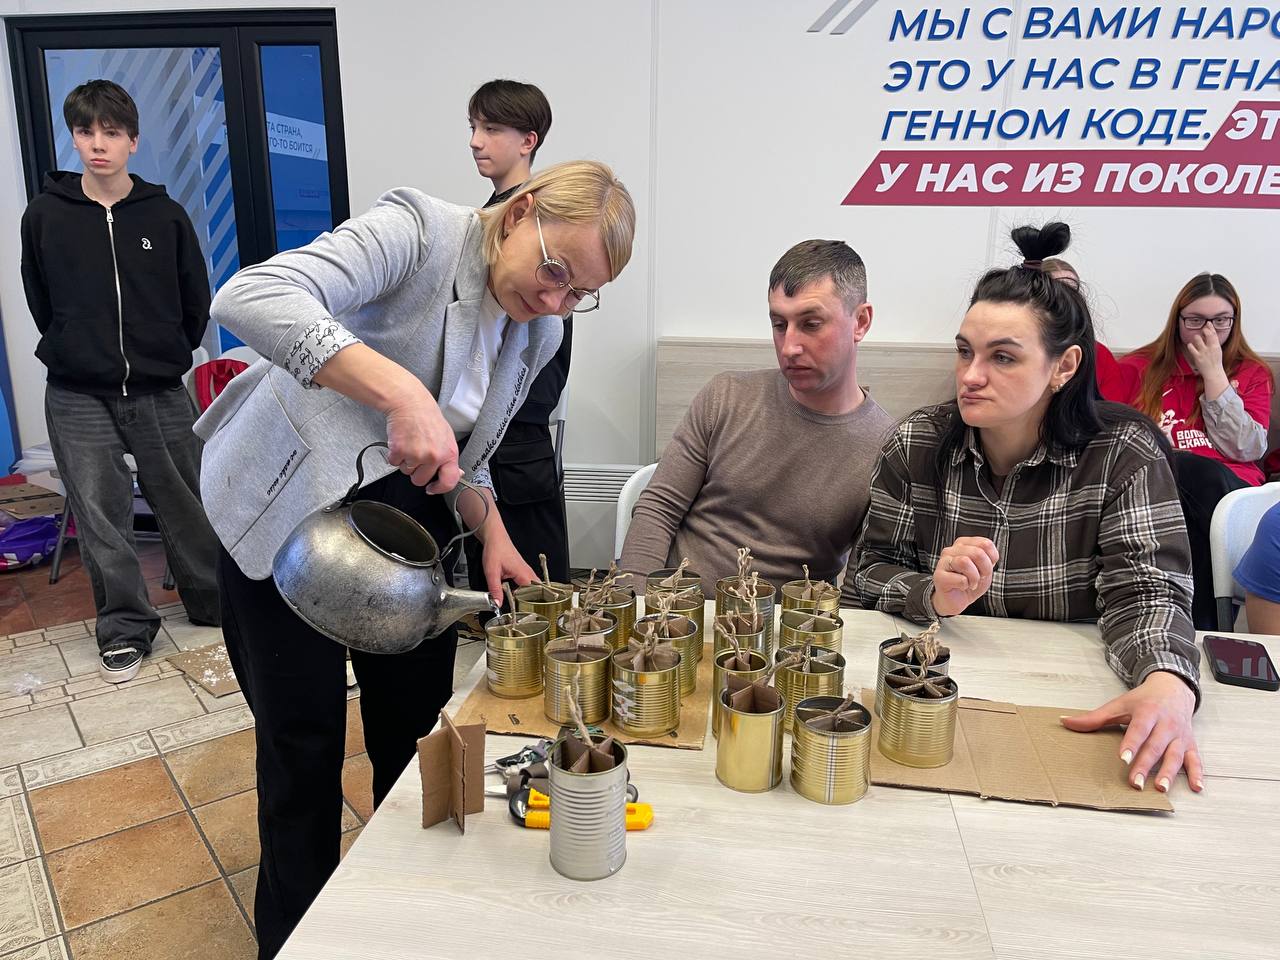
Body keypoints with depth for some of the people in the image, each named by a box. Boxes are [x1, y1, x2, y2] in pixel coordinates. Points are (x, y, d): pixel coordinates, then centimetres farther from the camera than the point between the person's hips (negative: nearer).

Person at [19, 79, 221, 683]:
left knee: (185, 505, 8)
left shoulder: (165, 215, -1)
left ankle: (214, 602, 25)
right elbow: (40, 302, 11)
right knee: (101, 518, 4)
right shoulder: (45, 215, 0)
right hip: (78, 400, 1)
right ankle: (124, 629, 18)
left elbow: (197, 302, 7)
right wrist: (77, 353, 11)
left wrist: (164, 356, 10)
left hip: (161, 394, 0)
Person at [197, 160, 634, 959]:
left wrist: (493, 535, -4)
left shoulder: (541, 334, 1)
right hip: (285, 515, -5)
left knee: (418, 735, 11)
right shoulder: (419, 232, -20)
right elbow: (251, 299, -36)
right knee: (303, 745, 5)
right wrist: (402, 393, -47)